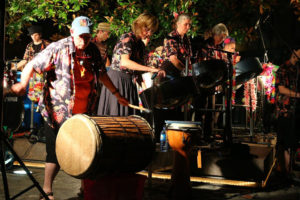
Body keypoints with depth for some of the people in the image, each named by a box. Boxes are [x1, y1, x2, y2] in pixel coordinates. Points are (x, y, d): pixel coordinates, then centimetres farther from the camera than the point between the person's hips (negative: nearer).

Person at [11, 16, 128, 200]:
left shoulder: (93, 50, 7)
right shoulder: (58, 49, -9)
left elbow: (102, 74, 21)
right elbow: (32, 65, -10)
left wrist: (116, 94, 22)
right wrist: (23, 83, -28)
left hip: (84, 114, 5)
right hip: (58, 113, -5)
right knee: (56, 153, -2)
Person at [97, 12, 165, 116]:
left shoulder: (140, 43, 12)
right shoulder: (127, 38, -12)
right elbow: (125, 62, -28)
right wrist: (150, 69, -31)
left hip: (130, 82, 8)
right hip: (117, 79, -8)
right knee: (115, 115, -5)